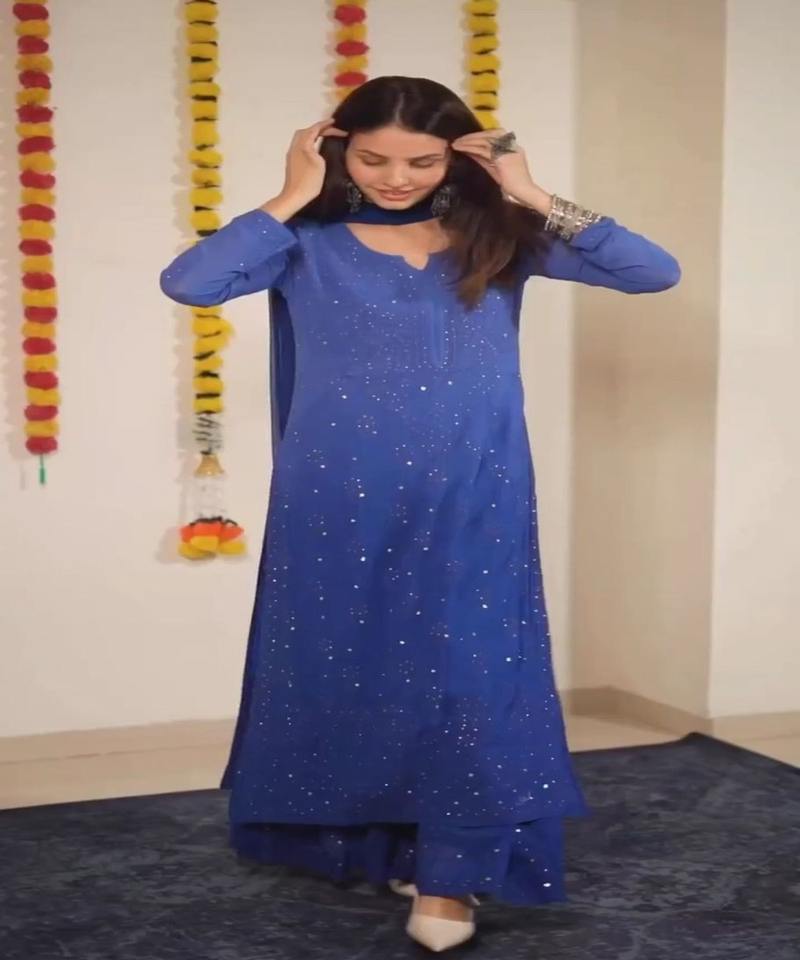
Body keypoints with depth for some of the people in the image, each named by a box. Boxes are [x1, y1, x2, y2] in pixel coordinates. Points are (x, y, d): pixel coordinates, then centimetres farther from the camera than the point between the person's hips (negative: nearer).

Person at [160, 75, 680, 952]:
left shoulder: (498, 239, 3)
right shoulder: (309, 245, -1)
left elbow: (656, 273, -3)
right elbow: (186, 282, -18)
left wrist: (534, 198, -8)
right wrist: (292, 198, -12)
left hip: (470, 503, 1)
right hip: (340, 502, 0)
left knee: (466, 674, 0)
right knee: (351, 667, 10)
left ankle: (449, 870, 14)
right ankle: (374, 840, 31)